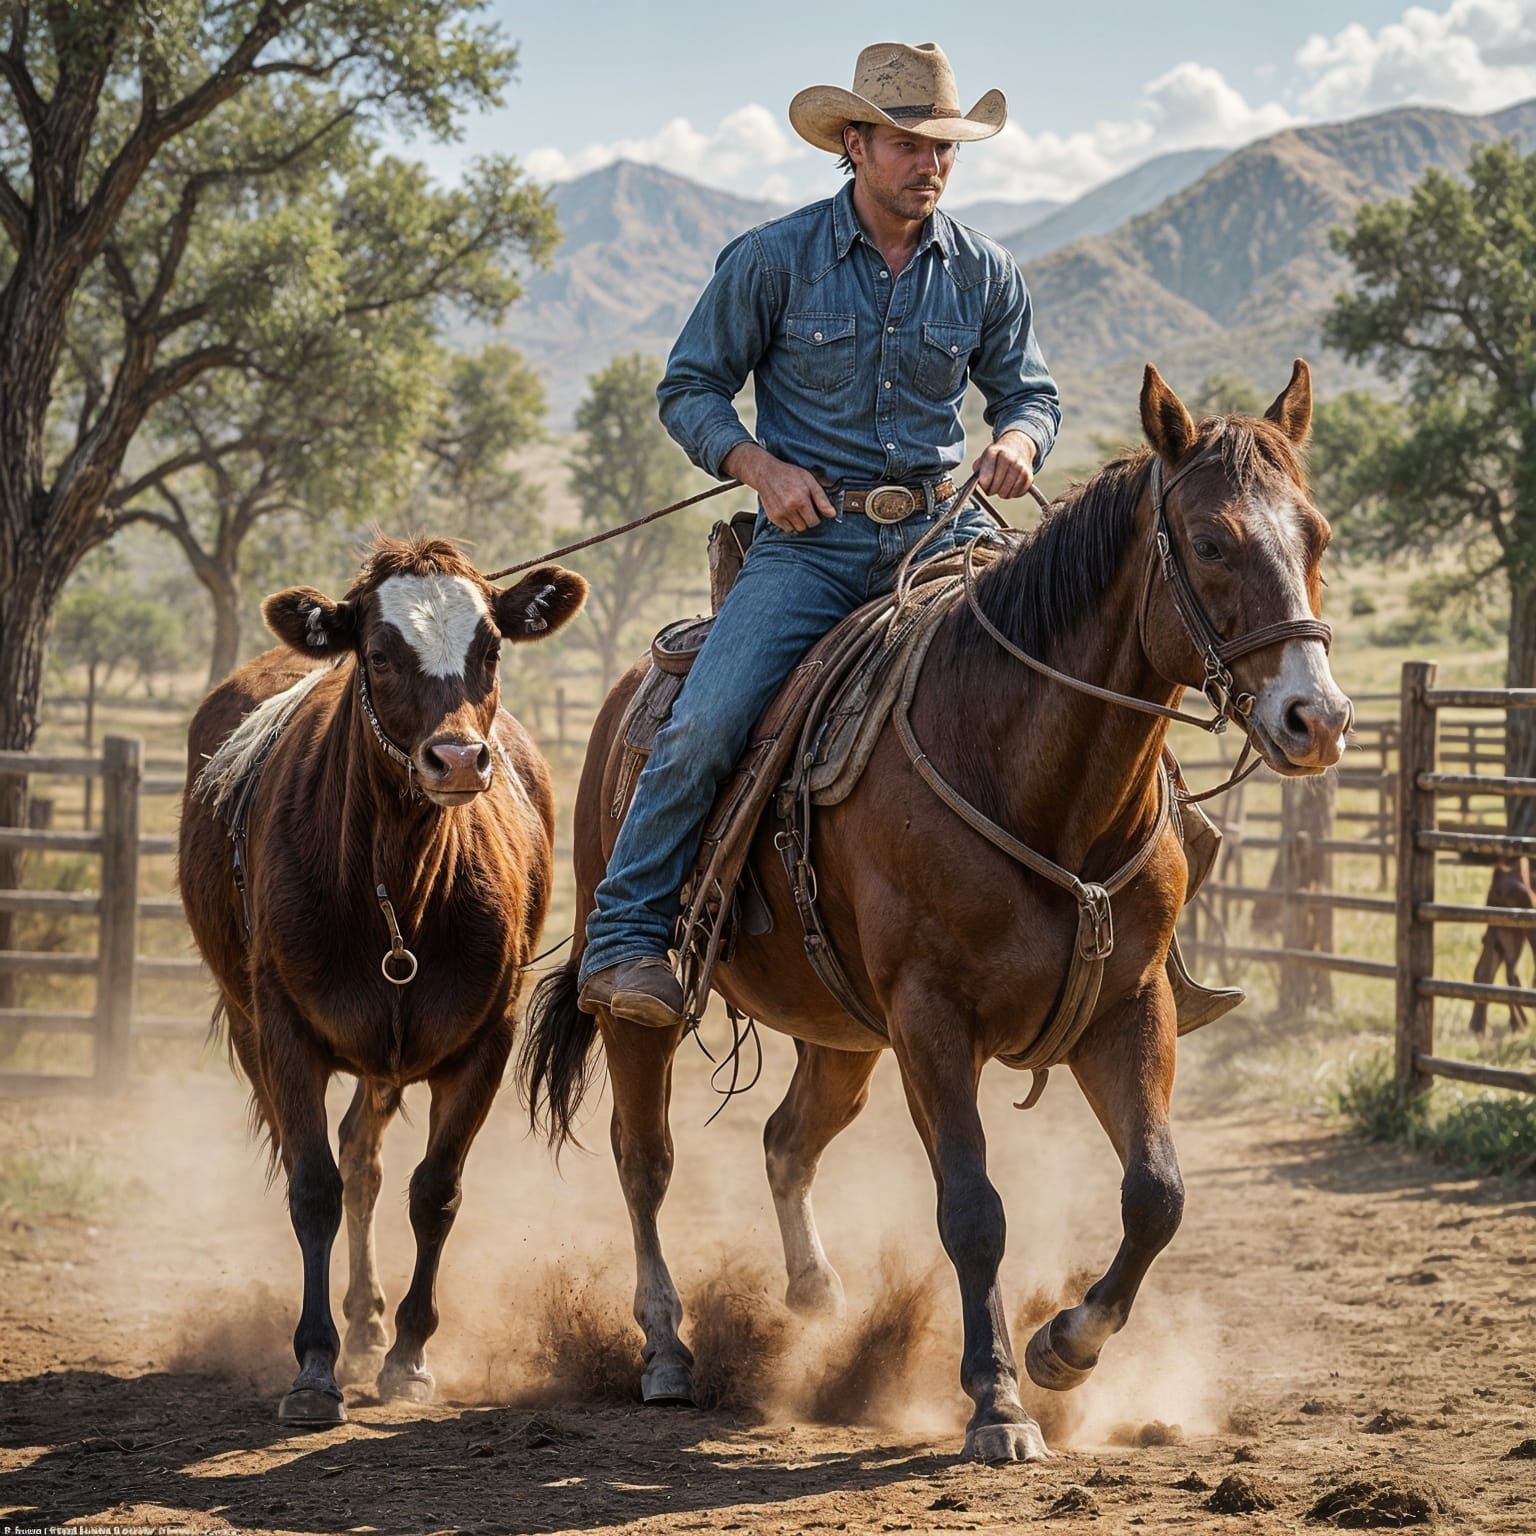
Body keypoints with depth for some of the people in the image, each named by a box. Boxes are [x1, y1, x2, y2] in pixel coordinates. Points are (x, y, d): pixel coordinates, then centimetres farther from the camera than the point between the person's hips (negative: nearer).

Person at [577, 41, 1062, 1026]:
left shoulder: (986, 275, 6)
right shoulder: (773, 261, -2)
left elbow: (1030, 392, 17)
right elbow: (691, 389, 5)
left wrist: (1018, 442, -7)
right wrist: (761, 466, -12)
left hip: (941, 530, 2)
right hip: (811, 537, -2)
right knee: (705, 725, -19)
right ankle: (624, 939, -9)